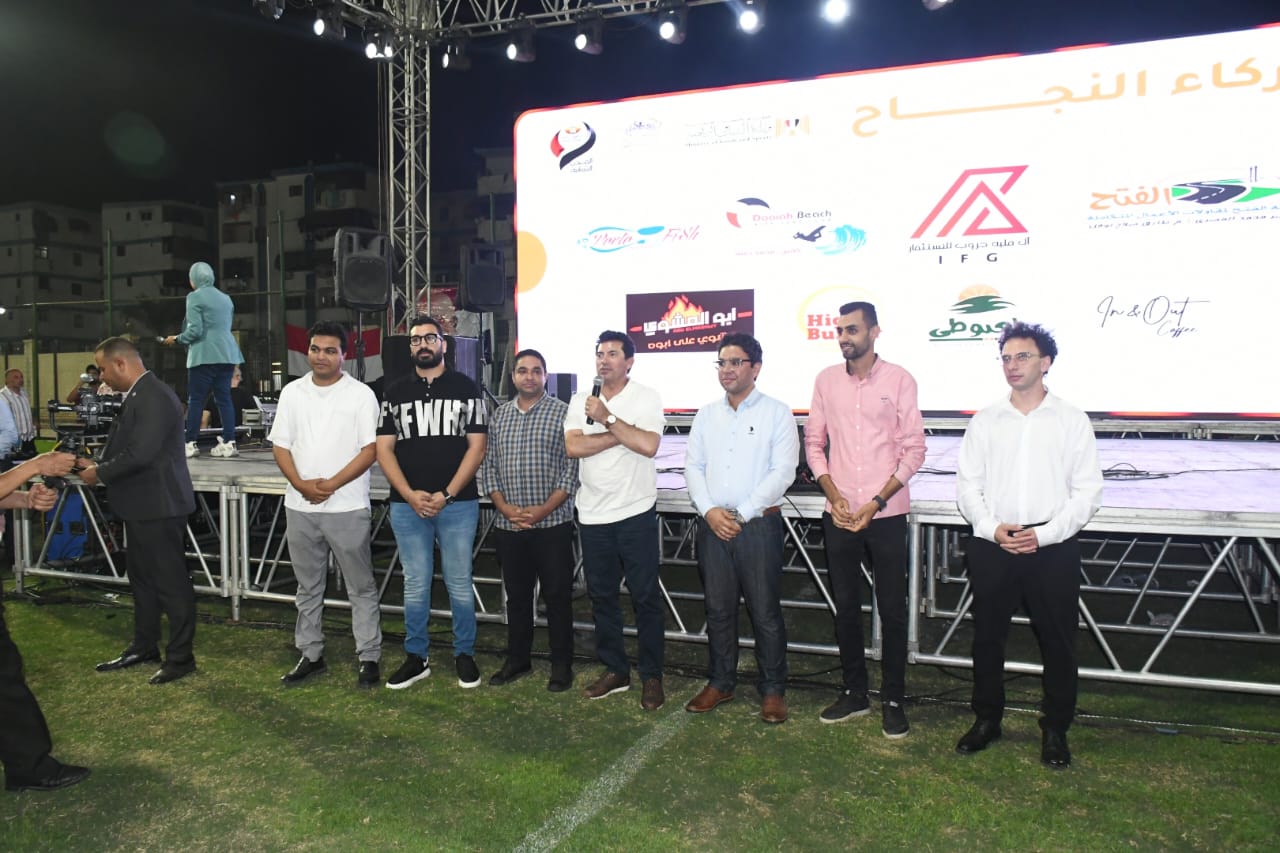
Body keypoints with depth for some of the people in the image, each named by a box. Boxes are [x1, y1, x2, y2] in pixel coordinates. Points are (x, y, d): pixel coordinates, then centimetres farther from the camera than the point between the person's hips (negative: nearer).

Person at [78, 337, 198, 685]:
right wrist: (97, 463, -1)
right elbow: (124, 445, 16)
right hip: (142, 505, 11)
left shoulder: (153, 397, -21)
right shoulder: (139, 395, 11)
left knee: (170, 581, 0)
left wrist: (100, 473, -13)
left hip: (158, 505, -11)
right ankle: (144, 646, 34)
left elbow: (140, 454, -27)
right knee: (142, 578, 20)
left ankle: (181, 656, 11)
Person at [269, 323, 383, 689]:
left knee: (361, 587, 4)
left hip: (347, 507, -4)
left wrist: (331, 485, -17)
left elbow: (370, 450, -9)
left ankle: (369, 658, 13)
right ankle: (310, 655, 27)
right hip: (300, 507, 4)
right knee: (308, 587, 15)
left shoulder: (361, 394, -5)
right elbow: (281, 445, 6)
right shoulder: (292, 392, 8)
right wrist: (301, 484, -10)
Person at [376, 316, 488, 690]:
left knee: (459, 583, 5)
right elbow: (384, 449, 6)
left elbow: (477, 446, -1)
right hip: (407, 505, 2)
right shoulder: (395, 392, 9)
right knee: (415, 584, 9)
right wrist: (411, 495, -8)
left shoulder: (466, 388, 3)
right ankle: (416, 658, 21)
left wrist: (447, 494, -10)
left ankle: (464, 655, 20)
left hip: (458, 503, -2)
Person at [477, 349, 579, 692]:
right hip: (508, 525, 4)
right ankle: (517, 660, 28)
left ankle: (561, 665, 16)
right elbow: (488, 464, 9)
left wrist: (544, 509, -14)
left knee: (557, 596, 4)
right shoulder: (499, 415, 10)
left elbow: (572, 468, -8)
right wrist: (504, 507, -4)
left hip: (552, 524, -4)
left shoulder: (563, 413, -3)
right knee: (516, 595, 15)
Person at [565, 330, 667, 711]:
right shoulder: (580, 401, 6)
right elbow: (573, 446, -9)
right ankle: (614, 670, 27)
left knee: (645, 597, 3)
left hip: (636, 512, -4)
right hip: (593, 515, 4)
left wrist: (607, 419, -17)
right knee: (602, 597, 13)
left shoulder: (646, 398, -4)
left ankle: (651, 676, 16)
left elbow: (648, 445, -19)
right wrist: (622, 433, -14)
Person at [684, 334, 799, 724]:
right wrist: (710, 510, -8)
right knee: (718, 609, 12)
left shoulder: (777, 413, -2)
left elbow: (783, 472, -10)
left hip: (759, 525, -4)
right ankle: (720, 683, 26)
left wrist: (741, 515, -13)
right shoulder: (706, 414, 12)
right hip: (713, 526, 4)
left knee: (765, 612, 2)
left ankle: (773, 689, 17)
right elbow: (693, 466, 8)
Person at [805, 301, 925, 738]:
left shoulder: (899, 380, -4)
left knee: (892, 608, 5)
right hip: (839, 514, 3)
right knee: (846, 605, 12)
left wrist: (876, 501, -12)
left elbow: (914, 449, -5)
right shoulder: (826, 379, 5)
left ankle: (893, 700, 19)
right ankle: (854, 692, 27)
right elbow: (814, 442, 8)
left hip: (886, 514, -3)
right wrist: (833, 493, -5)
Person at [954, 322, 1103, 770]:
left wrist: (1044, 533, -13)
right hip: (991, 546, 2)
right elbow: (967, 484, 5)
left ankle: (1055, 730, 24)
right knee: (987, 636, 10)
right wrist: (993, 528, -10)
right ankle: (986, 719, 27)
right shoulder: (985, 421, 7)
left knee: (1058, 642, 6)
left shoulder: (1072, 420, 1)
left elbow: (1088, 490, -2)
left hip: (1054, 547, -2)